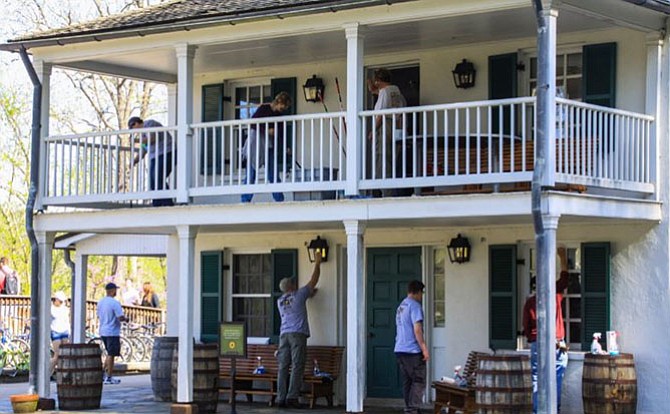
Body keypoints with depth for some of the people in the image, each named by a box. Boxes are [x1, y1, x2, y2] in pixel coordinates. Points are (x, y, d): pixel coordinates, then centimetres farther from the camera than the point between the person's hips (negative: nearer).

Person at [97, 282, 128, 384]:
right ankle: (109, 378, 5)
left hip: (103, 332, 8)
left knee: (109, 353, 19)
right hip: (112, 332, -8)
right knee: (111, 354, 0)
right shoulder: (114, 303, -17)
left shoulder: (100, 302, 8)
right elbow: (120, 317, -21)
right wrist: (125, 319, 0)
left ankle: (104, 375, 18)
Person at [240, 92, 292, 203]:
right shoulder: (263, 108, -6)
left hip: (270, 147, 5)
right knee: (251, 174, -5)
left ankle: (280, 200, 4)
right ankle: (245, 200, -3)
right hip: (256, 144, -5)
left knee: (273, 175, 2)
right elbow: (252, 123, -12)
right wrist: (266, 130, -18)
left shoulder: (279, 115, 11)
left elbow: (281, 133, 12)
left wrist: (284, 147, 2)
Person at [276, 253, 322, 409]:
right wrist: (317, 263, 24)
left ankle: (281, 398, -4)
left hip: (284, 334, 5)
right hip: (298, 333, -5)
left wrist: (309, 295, 43)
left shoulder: (280, 301, 19)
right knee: (297, 367, -7)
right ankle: (292, 397, -14)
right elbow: (314, 280, 13)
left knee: (283, 367, 1)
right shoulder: (299, 295, 5)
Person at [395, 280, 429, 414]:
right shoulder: (415, 305, -10)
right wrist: (424, 349, -16)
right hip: (413, 350, -9)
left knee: (407, 382, 10)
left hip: (400, 350, 9)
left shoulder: (401, 306, 19)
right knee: (419, 381, -6)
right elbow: (417, 329, -17)